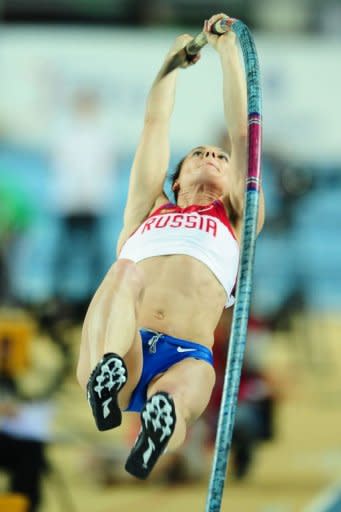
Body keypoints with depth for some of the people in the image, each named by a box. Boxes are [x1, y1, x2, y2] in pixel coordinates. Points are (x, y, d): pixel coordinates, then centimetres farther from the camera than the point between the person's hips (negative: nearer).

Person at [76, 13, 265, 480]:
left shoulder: (236, 221, 33)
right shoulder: (148, 213, 35)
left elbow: (242, 133, 31)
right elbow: (155, 125, 40)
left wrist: (229, 52, 36)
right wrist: (174, 59, 52)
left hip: (186, 357, 0)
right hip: (120, 352, 0)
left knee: (188, 383, -37)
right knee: (126, 270, -33)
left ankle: (164, 411, -74)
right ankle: (106, 372, -62)